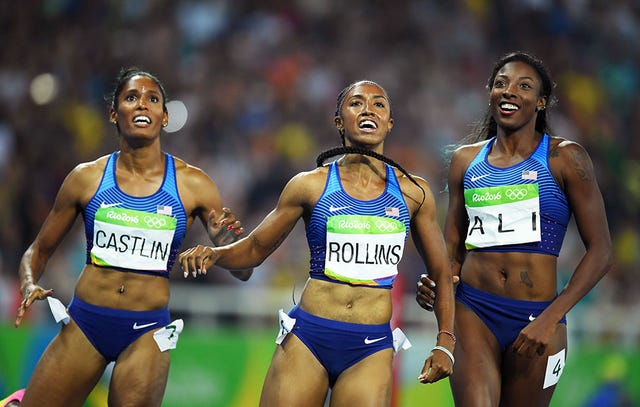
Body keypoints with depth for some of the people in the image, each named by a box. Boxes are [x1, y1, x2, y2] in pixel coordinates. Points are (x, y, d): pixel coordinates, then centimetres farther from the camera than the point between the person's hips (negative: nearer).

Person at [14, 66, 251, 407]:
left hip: (147, 332, 0)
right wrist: (29, 286, -8)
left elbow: (242, 272, 5)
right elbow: (39, 250, 12)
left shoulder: (192, 184, 0)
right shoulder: (87, 177, 2)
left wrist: (225, 240, -16)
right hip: (84, 325, 0)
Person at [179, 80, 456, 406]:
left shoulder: (412, 192, 7)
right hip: (307, 341, -1)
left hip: (371, 351, 1)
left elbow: (441, 273, 16)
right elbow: (255, 248, 10)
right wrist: (212, 254, -10)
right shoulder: (311, 185, 3)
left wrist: (445, 343, 6)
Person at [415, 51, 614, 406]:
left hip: (536, 317, -1)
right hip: (472, 310, 2)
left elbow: (601, 252, -3)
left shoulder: (564, 158, 0)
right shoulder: (465, 160, 11)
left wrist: (550, 319, -12)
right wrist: (434, 286, -3)